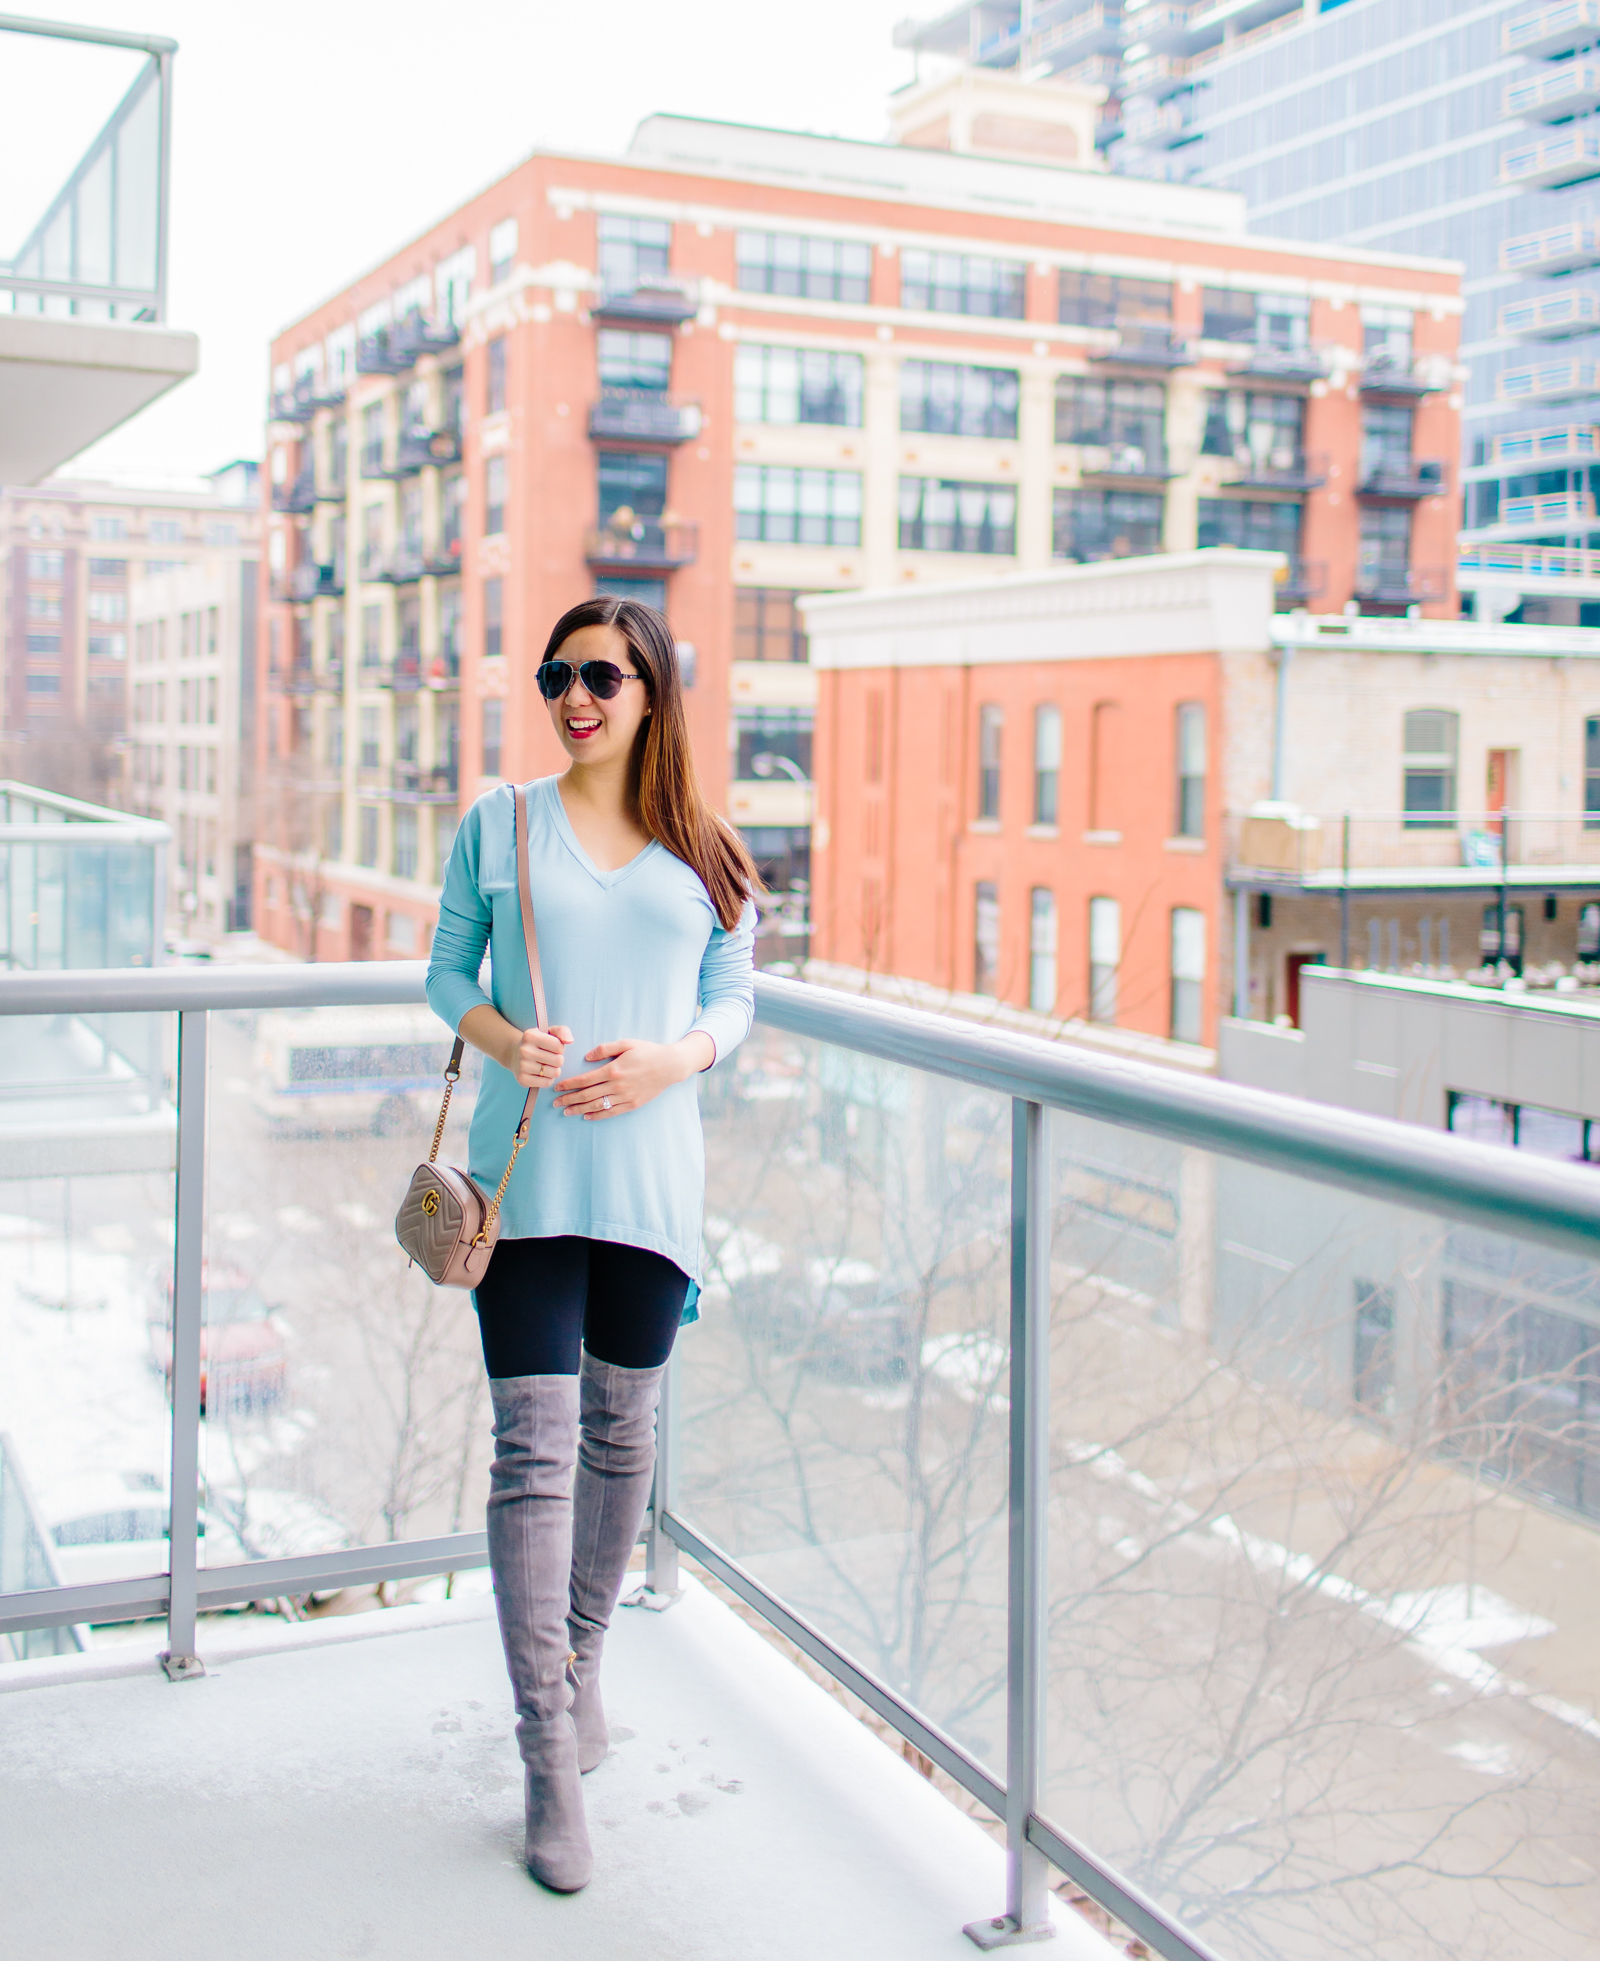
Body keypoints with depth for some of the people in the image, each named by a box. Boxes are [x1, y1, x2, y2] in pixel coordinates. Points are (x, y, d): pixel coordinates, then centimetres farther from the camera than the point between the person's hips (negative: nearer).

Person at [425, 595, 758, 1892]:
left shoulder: (706, 854, 6)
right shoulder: (499, 824, 4)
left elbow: (735, 998, 8)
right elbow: (446, 972, 7)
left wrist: (671, 1058, -13)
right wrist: (502, 1039, -14)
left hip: (651, 1171, 2)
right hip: (527, 1173, -2)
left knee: (623, 1434, 14)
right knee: (537, 1448, -6)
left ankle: (582, 1663, 37)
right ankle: (550, 1763, 2)